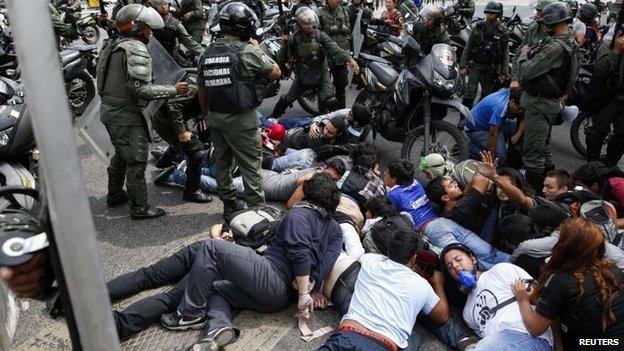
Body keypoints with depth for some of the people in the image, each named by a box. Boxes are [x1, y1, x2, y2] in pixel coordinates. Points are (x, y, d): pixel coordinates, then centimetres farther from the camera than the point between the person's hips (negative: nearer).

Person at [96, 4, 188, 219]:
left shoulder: (113, 46, 13)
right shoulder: (136, 49, -17)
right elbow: (141, 89, -24)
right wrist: (174, 90, -18)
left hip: (108, 110, 10)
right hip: (125, 115, -10)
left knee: (121, 155, 24)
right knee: (136, 162, -2)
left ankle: (115, 195, 37)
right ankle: (139, 208, 5)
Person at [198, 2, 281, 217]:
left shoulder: (207, 53, 6)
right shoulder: (248, 51, -13)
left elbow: (202, 90, 12)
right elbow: (276, 73, -2)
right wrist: (258, 49, 7)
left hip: (215, 117, 6)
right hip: (241, 119, -6)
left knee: (222, 161, 17)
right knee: (250, 165, 3)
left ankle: (228, 205, 28)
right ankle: (257, 207, 9)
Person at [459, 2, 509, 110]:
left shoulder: (503, 31, -1)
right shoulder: (477, 27, -3)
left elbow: (505, 52, 1)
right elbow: (468, 47, 1)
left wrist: (504, 72, -2)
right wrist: (463, 66, -3)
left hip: (491, 68, 2)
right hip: (476, 65, -2)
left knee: (487, 94, 10)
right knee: (470, 93, -10)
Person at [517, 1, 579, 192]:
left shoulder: (555, 47, -26)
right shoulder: (570, 43, 7)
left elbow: (527, 71, -24)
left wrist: (524, 54, -8)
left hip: (540, 103, -10)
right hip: (552, 100, 10)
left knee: (533, 149, -3)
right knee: (543, 145, 23)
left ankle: (534, 185, 3)